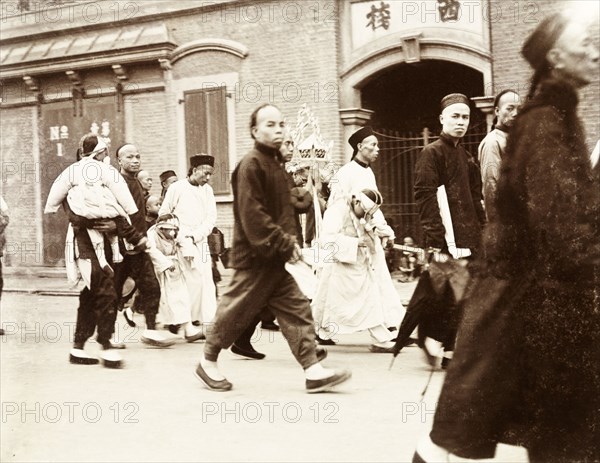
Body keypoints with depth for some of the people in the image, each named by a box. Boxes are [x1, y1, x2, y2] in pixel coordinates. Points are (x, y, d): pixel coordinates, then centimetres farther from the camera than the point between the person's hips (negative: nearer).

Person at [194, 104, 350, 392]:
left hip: (274, 258, 9)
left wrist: (290, 240, 8)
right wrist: (284, 244, -21)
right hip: (254, 258, -9)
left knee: (297, 309, 3)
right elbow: (253, 215, -22)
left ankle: (313, 370, 2)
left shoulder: (275, 163, 15)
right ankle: (208, 363, 21)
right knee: (237, 310, 3)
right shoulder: (251, 165, -14)